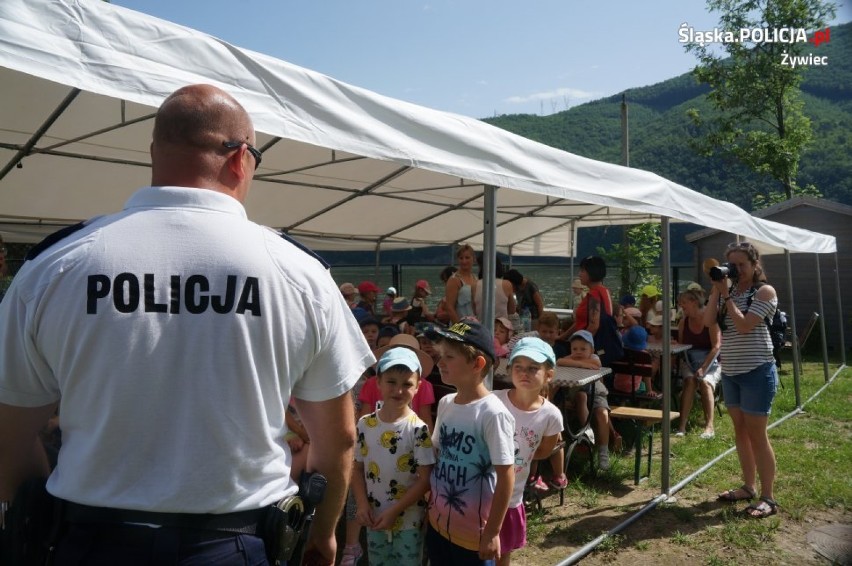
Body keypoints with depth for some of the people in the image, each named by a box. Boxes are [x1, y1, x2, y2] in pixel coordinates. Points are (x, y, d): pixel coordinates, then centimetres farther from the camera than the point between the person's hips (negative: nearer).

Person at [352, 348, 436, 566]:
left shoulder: (418, 429, -15)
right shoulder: (365, 424, -4)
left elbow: (425, 480, -14)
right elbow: (358, 468, 5)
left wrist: (394, 511, -16)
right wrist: (362, 504, -8)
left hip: (408, 521, -3)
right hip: (374, 519, 4)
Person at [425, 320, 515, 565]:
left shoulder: (493, 413, -21)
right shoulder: (445, 403, 0)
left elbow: (506, 477, -18)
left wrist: (492, 533, -14)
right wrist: (429, 507, 12)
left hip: (472, 532, -6)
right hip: (437, 523, 6)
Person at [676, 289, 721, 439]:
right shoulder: (684, 321, 6)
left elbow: (716, 346, -16)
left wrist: (704, 367, -24)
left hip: (711, 362, -3)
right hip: (690, 362, 3)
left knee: (705, 382, -32)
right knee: (690, 380, -28)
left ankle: (709, 426, -31)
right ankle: (682, 425, -34)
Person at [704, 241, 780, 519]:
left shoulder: (764, 291, -8)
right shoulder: (728, 291, 9)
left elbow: (744, 326, -19)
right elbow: (708, 321, -2)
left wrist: (727, 296, -14)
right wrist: (716, 291, -8)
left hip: (757, 372, -7)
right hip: (730, 372, 7)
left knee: (756, 434, -3)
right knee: (740, 431, 14)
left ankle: (768, 497, 7)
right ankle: (748, 487, 26)